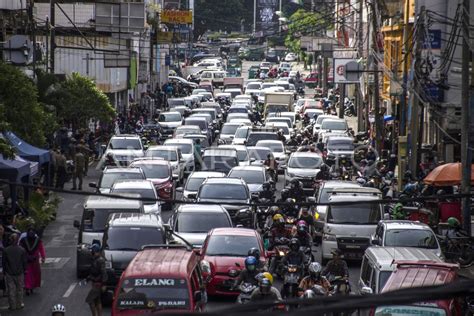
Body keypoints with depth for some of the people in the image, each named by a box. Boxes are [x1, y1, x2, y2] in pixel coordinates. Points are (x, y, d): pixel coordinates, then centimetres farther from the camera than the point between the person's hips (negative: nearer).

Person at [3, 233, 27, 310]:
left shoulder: (6, 250, -9)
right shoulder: (22, 250, -9)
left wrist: (4, 271, 11)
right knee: (19, 289, 13)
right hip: (19, 273, 0)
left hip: (9, 273, 0)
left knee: (11, 290, 7)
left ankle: (12, 306, 11)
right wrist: (24, 270, 11)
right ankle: (19, 305, 18)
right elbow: (25, 262, -3)